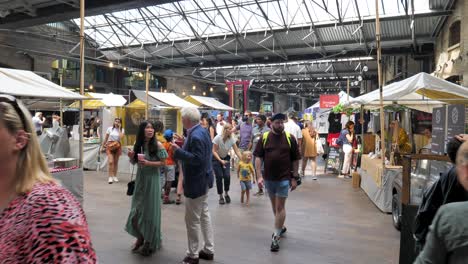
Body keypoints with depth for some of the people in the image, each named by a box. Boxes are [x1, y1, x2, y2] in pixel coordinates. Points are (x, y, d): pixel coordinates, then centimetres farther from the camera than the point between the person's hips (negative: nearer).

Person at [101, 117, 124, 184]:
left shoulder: (122, 130, 3)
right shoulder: (110, 128, 1)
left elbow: (121, 137, -17)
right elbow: (106, 138, 6)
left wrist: (119, 128, -11)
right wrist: (103, 146, 8)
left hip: (117, 146, 2)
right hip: (109, 146, -1)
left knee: (116, 162, 9)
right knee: (110, 162, -12)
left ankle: (115, 176, 21)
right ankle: (110, 177, -10)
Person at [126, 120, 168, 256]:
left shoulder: (158, 145, -12)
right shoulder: (138, 144, 3)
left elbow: (163, 163, -10)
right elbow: (134, 162, 13)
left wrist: (148, 163, -22)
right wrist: (131, 156, -8)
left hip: (152, 179, -5)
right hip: (140, 179, 5)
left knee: (149, 209, 5)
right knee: (137, 209, 10)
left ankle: (149, 242, 21)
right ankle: (140, 238, 31)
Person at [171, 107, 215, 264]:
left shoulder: (196, 136, -24)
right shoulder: (201, 131, 6)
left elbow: (197, 159, -29)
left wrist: (178, 151, -25)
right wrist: (184, 143, 7)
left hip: (196, 182, -11)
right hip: (202, 179, 11)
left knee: (192, 219, 3)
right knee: (204, 215, 19)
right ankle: (209, 250, 32)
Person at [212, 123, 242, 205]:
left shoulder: (231, 139, -14)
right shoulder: (218, 138, -25)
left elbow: (237, 151, -12)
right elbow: (214, 151, -21)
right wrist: (221, 160, -31)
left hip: (226, 158, 3)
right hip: (216, 159, -3)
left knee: (227, 176, -11)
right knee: (219, 177, -8)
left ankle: (226, 194, 13)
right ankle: (221, 197, 9)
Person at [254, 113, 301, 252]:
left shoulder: (290, 138, -4)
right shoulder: (264, 138, -1)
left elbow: (295, 160, 0)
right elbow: (258, 157, -2)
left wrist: (294, 178, -3)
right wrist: (259, 176, -9)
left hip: (284, 178, -3)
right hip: (268, 178, 3)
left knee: (280, 207, -1)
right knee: (274, 205, 18)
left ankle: (276, 237, 9)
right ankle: (281, 227, 40)